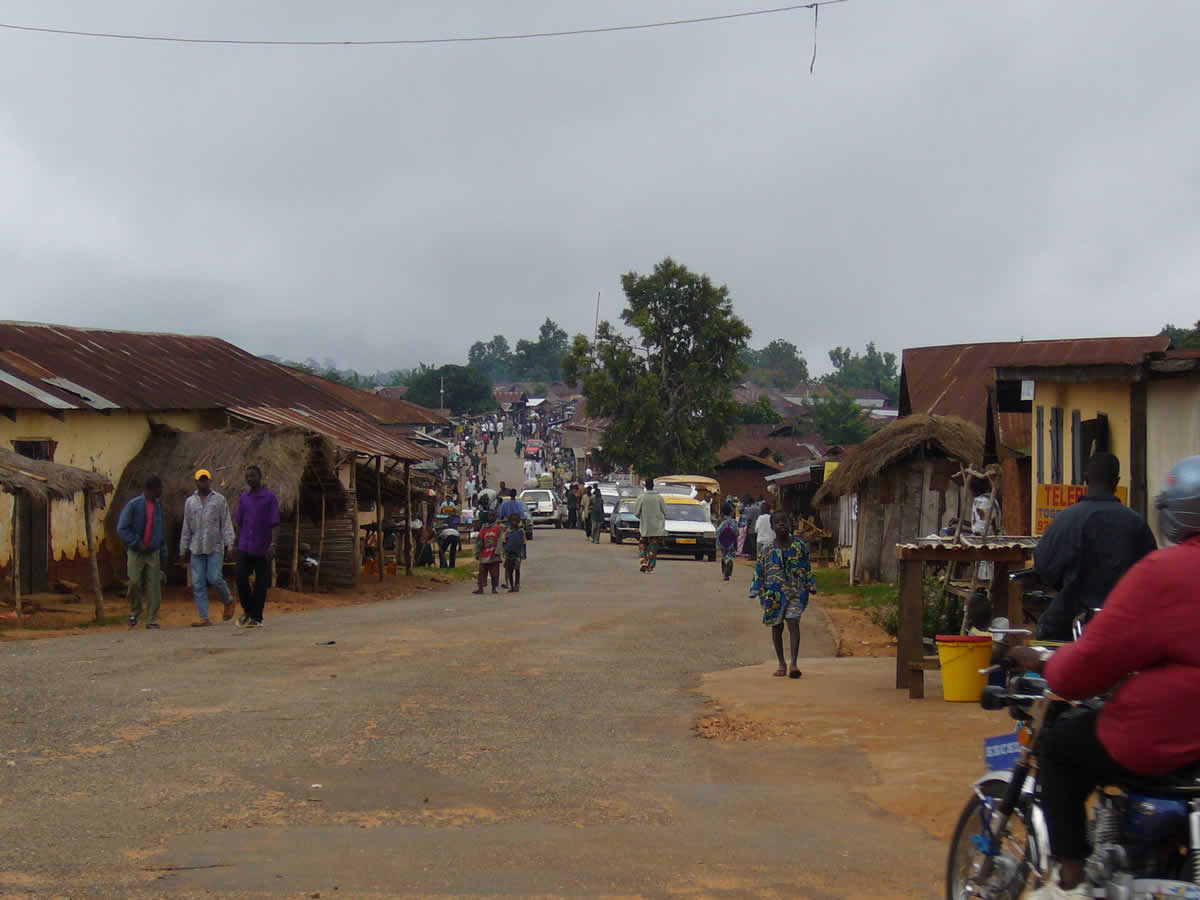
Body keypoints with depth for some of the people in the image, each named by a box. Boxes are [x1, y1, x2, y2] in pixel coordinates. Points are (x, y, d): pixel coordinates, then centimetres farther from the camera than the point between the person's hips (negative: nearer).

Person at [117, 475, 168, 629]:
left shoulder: (158, 506, 11)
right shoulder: (133, 505, -6)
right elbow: (122, 528, -7)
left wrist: (163, 555, 15)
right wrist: (137, 543, -14)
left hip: (153, 553, 4)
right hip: (136, 553, -4)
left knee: (154, 587, -3)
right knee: (135, 583, -10)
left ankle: (152, 620, 2)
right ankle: (135, 612, 15)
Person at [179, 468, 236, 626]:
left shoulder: (219, 500, 6)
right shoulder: (189, 502, 14)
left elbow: (226, 524, 3)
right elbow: (186, 527, 17)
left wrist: (228, 544, -7)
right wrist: (184, 549, 14)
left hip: (215, 548, -3)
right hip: (196, 549, 3)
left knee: (214, 577, -15)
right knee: (198, 583, -2)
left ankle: (228, 601, 13)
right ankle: (204, 617, 0)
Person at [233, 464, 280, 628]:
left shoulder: (270, 498, -2)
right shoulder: (243, 497, 10)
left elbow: (274, 523, -6)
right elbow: (239, 522, 15)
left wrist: (272, 545, -16)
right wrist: (237, 543, 12)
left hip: (263, 549, -3)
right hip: (245, 547, 3)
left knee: (261, 583, 1)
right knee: (241, 578, -9)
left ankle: (256, 618, 9)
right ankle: (247, 611, 12)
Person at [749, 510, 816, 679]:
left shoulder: (799, 546, 4)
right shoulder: (766, 550, 3)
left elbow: (807, 568, 10)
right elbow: (759, 571, 6)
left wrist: (810, 586, 8)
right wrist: (757, 591, 0)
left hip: (795, 592, -1)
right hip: (773, 594, 2)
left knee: (793, 623, -15)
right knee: (776, 627, 7)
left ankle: (794, 663, -18)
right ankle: (781, 663, 20)